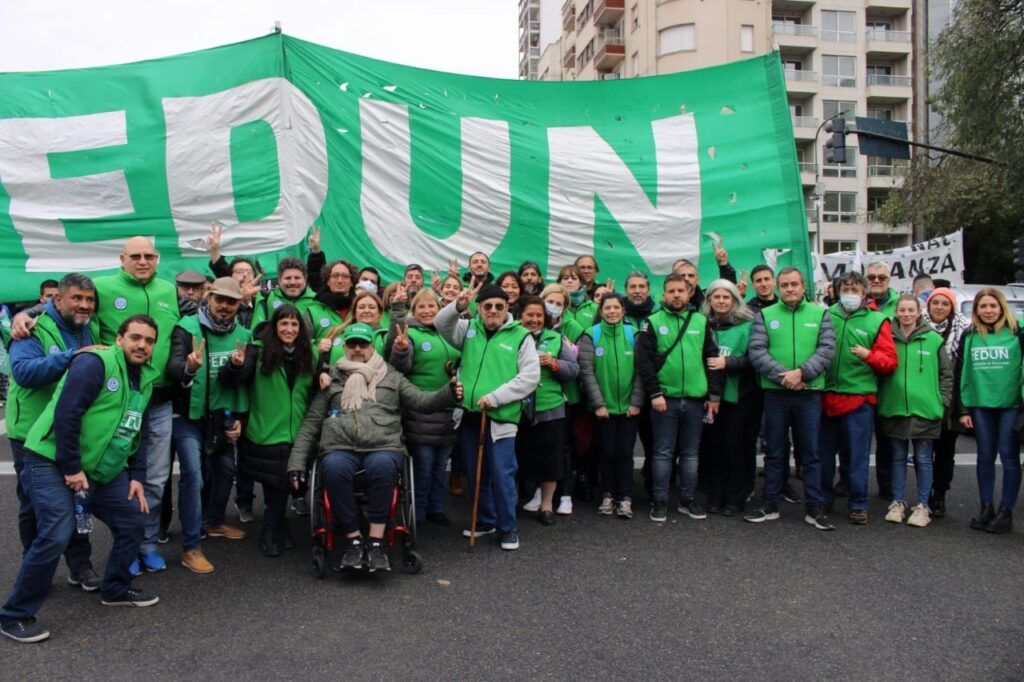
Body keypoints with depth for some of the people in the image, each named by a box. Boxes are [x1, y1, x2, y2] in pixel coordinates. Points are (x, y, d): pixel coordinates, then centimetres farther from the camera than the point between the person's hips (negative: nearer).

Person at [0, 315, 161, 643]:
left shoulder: (144, 379, 10)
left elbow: (134, 432, 17)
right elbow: (66, 414, -22)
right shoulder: (95, 363, -17)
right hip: (52, 462, -8)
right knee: (56, 535, -17)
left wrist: (137, 475, 9)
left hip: (101, 467, 9)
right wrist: (71, 468, -21)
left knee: (133, 521, 8)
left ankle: (116, 589, 28)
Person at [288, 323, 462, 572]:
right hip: (339, 448, 1)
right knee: (334, 468, -34)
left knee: (383, 465, -35)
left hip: (383, 447, -1)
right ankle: (353, 539, -20)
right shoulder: (332, 379, 22)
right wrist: (296, 462, 8)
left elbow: (421, 401, 9)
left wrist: (449, 394, -12)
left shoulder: (391, 377, 21)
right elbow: (311, 422, 18)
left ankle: (376, 542, -27)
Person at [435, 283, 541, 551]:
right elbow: (441, 325, 1)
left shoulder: (520, 336, -2)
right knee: (475, 474, 15)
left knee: (502, 475, -2)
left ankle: (508, 528, 15)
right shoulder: (469, 328, 10)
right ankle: (486, 520, 33)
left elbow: (530, 377, -8)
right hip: (469, 415, 4)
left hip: (500, 417, -4)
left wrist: (495, 397, -15)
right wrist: (457, 306, -19)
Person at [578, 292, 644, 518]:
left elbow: (640, 370, 1)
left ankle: (625, 498, 13)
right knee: (607, 452, 6)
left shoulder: (633, 334, 2)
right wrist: (598, 403, -11)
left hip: (628, 406, 1)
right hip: (603, 407, -1)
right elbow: (586, 371, -7)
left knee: (625, 453, 4)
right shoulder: (591, 335, -4)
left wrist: (636, 402, -6)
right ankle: (608, 496, 20)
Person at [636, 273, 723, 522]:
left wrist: (714, 395, 2)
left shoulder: (701, 322, 7)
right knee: (663, 452, 4)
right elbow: (643, 361, -6)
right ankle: (660, 501, 13)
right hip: (665, 399, -2)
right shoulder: (653, 323, 0)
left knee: (690, 453, 12)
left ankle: (688, 499, 23)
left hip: (695, 399, 3)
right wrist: (654, 393, -12)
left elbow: (713, 359, 7)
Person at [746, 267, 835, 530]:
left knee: (810, 453, 7)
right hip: (775, 393, 0)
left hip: (809, 394, 0)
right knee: (775, 452, 9)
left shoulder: (819, 314, 7)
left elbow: (827, 350, -3)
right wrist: (782, 375, -17)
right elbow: (756, 352, -5)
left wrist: (801, 372, -16)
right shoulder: (765, 315, 5)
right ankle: (769, 505, 19)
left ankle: (815, 508, 16)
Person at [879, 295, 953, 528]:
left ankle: (922, 506, 16)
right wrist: (881, 398, 4)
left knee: (923, 459, 6)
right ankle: (897, 503, 21)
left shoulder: (933, 339, -1)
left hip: (925, 410, -1)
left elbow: (946, 373, 5)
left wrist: (941, 400, 0)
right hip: (894, 409, 2)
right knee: (898, 457, 11)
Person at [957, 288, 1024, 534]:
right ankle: (986, 509, 18)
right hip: (980, 405, 3)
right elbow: (961, 373, 8)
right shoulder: (969, 336, 6)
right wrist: (964, 409, 4)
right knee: (985, 456, 9)